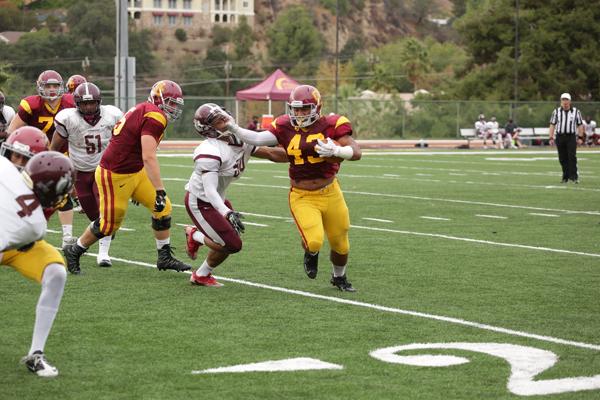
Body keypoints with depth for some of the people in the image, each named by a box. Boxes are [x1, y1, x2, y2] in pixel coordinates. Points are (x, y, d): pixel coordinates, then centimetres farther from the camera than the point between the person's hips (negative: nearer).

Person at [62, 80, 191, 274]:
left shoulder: (142, 111, 10)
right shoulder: (155, 116, -21)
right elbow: (149, 158, -28)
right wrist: (160, 191, -29)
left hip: (134, 172, 10)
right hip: (115, 176, -10)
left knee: (163, 208, 6)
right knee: (109, 224, 6)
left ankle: (165, 257, 15)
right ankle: (74, 252, 27)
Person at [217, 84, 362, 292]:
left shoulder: (330, 125, -11)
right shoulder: (285, 127, -6)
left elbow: (356, 152, -18)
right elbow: (258, 139, -15)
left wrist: (335, 151, -37)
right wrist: (232, 128, -27)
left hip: (330, 194, 1)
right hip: (302, 197, -1)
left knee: (340, 244, 13)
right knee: (314, 241, -21)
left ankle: (339, 278, 45)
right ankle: (311, 253, 19)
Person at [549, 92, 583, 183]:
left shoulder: (576, 112, 4)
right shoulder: (556, 111, 5)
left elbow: (580, 125, 7)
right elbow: (552, 125, 6)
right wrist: (551, 138, 0)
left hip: (571, 137, -2)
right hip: (560, 137, 2)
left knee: (572, 156, -11)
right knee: (562, 158, 5)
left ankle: (574, 176, -11)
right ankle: (565, 177, 14)